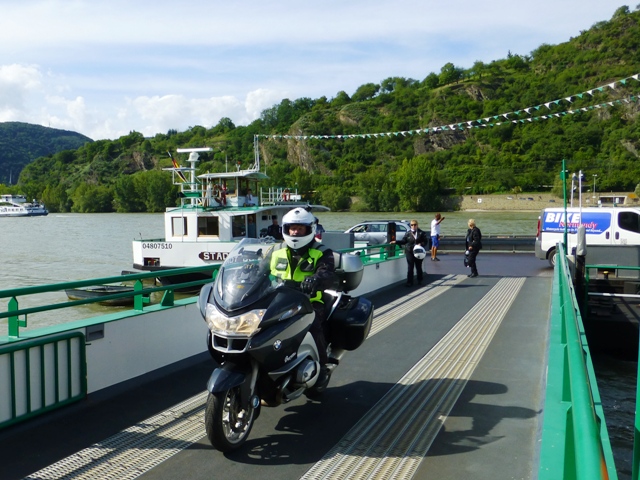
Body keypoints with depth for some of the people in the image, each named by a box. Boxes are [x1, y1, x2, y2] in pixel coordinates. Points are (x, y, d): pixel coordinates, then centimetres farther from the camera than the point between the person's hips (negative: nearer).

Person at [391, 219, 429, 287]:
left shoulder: (422, 233, -1)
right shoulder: (408, 233, 2)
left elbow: (426, 241, -1)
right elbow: (403, 241, 6)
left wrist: (421, 244, -19)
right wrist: (396, 242, -3)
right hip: (409, 252, 0)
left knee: (418, 267, 12)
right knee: (410, 267, -1)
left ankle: (419, 280, 29)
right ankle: (409, 282, 2)